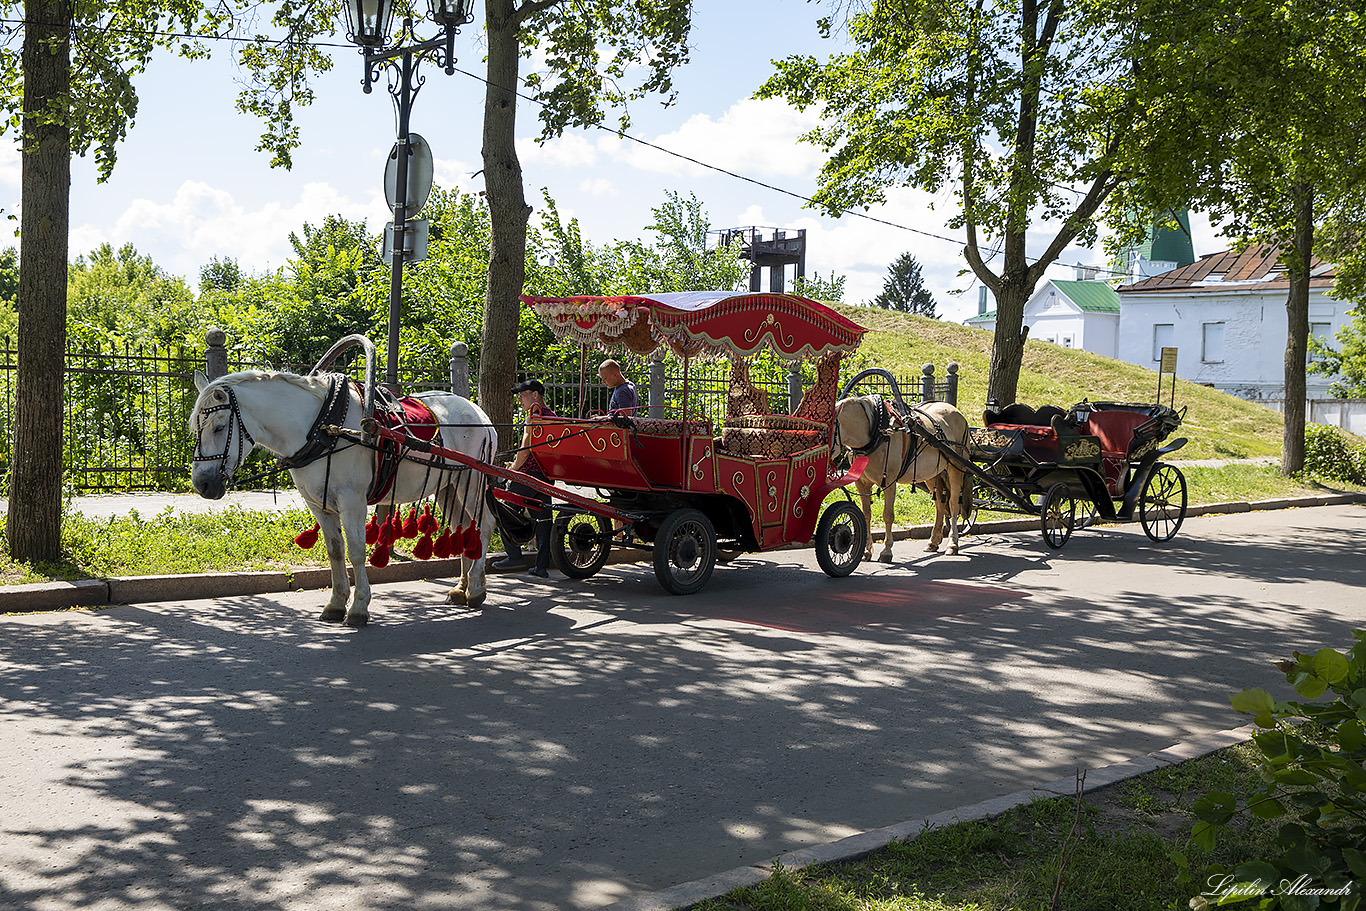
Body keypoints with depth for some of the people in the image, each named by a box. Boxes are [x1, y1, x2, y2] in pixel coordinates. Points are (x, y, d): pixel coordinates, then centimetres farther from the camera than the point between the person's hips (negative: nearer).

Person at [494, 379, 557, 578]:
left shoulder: (535, 414, -11)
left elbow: (526, 449, -15)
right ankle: (543, 566, 6)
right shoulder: (551, 414, 15)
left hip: (530, 473, -8)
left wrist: (513, 468, -1)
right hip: (547, 475, 8)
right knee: (542, 518, 7)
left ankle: (515, 556, 2)